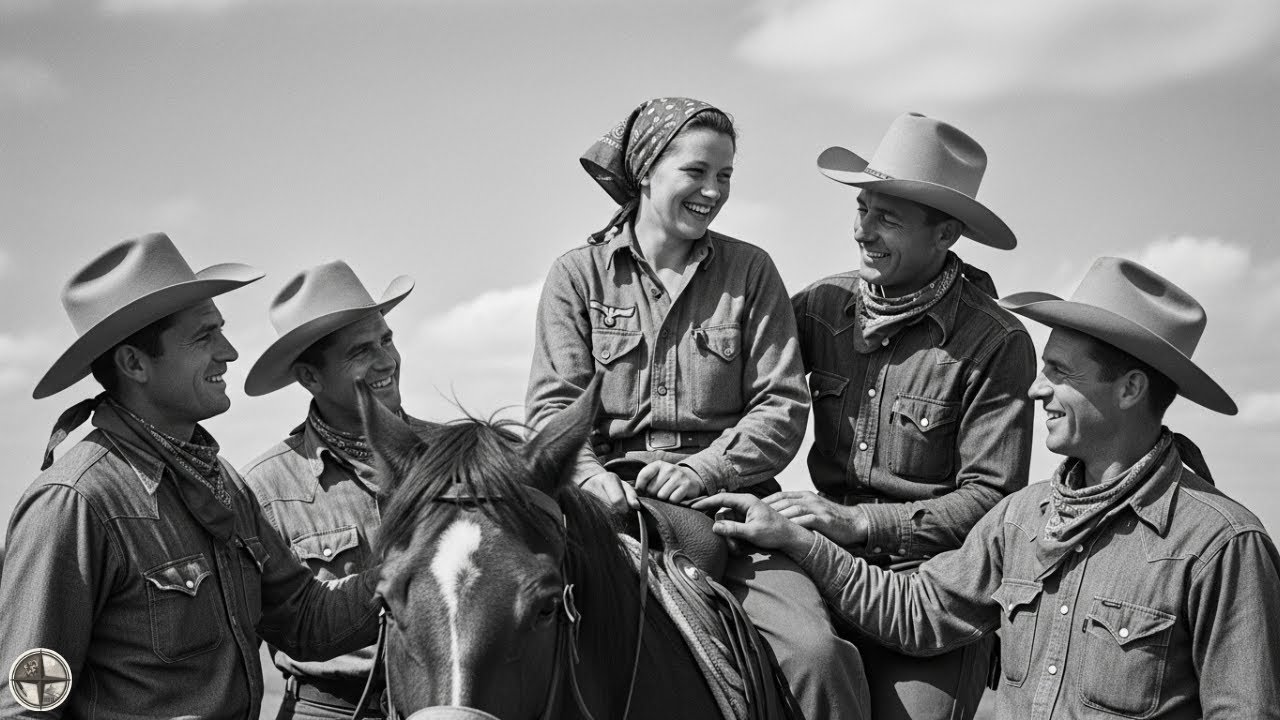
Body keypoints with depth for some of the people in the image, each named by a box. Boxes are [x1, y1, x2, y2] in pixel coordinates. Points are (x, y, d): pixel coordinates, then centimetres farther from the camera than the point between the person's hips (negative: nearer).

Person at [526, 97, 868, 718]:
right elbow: (553, 403, 2)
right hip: (615, 500, 0)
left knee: (816, 650, -21)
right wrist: (594, 478, -18)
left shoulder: (751, 272, 9)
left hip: (727, 497, 1)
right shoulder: (577, 274, 9)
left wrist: (703, 471, -12)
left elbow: (783, 406, 3)